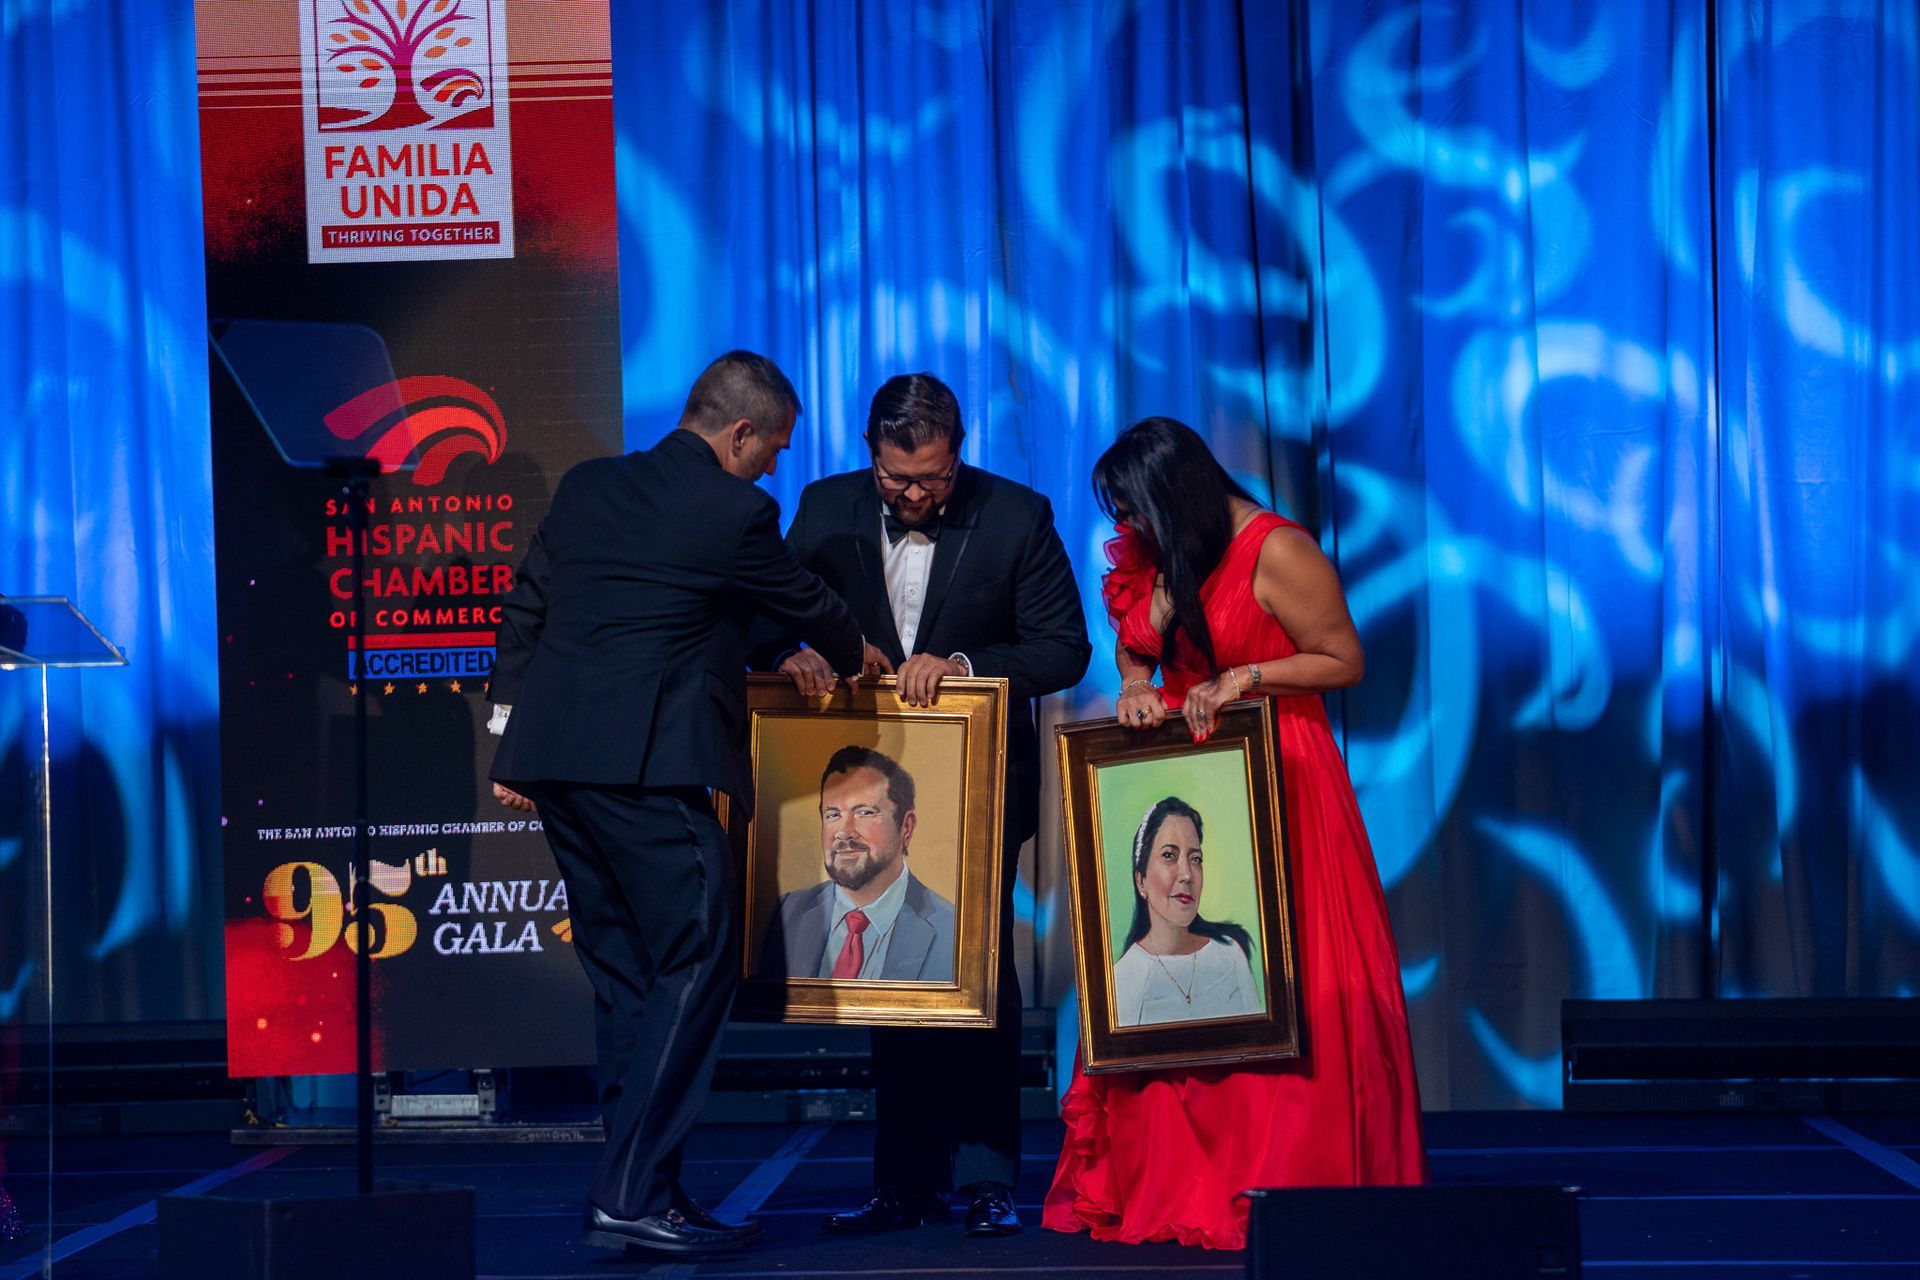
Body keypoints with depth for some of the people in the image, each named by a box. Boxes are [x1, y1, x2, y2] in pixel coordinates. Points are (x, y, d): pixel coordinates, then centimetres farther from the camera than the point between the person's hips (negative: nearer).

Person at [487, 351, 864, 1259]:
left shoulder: (587, 486, 15)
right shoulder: (736, 512, -5)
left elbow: (524, 611, 16)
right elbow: (808, 607, 11)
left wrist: (511, 736, 19)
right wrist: (855, 658, 32)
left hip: (552, 759, 8)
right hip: (644, 764, -8)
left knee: (623, 972, 14)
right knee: (696, 962, -3)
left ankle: (632, 1188, 16)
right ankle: (634, 1195, -8)